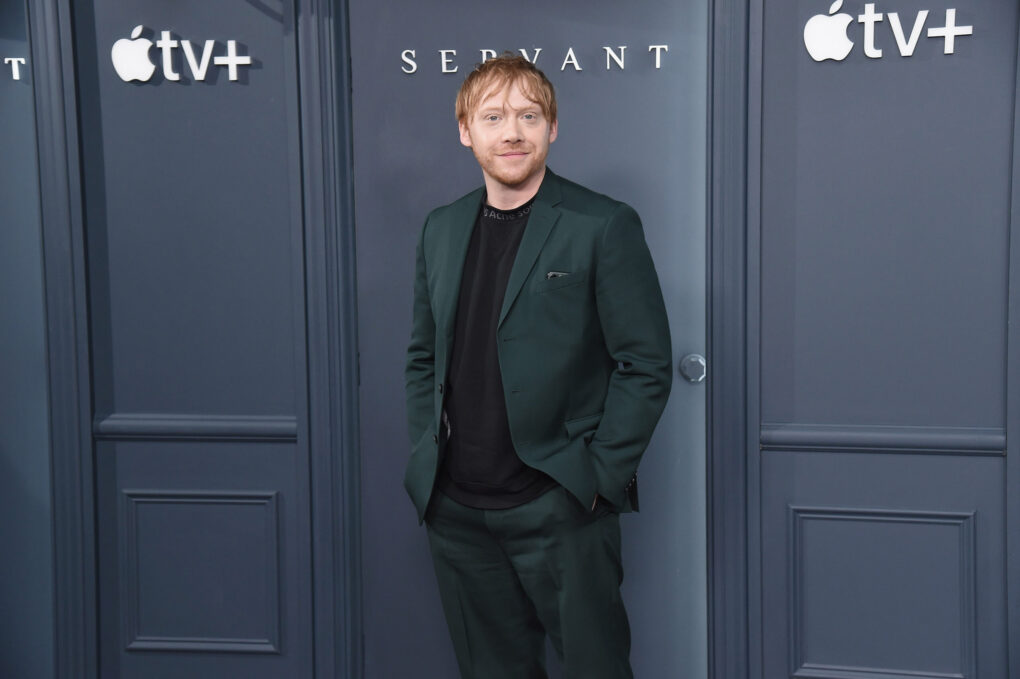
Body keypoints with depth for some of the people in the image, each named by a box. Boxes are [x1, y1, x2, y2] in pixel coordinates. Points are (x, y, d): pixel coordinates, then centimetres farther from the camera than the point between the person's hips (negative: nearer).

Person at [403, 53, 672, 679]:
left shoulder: (604, 227, -7)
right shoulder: (441, 231, 10)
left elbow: (646, 365, -8)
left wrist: (597, 477, -12)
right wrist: (427, 462, 7)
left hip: (559, 511, -5)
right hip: (457, 513, 5)